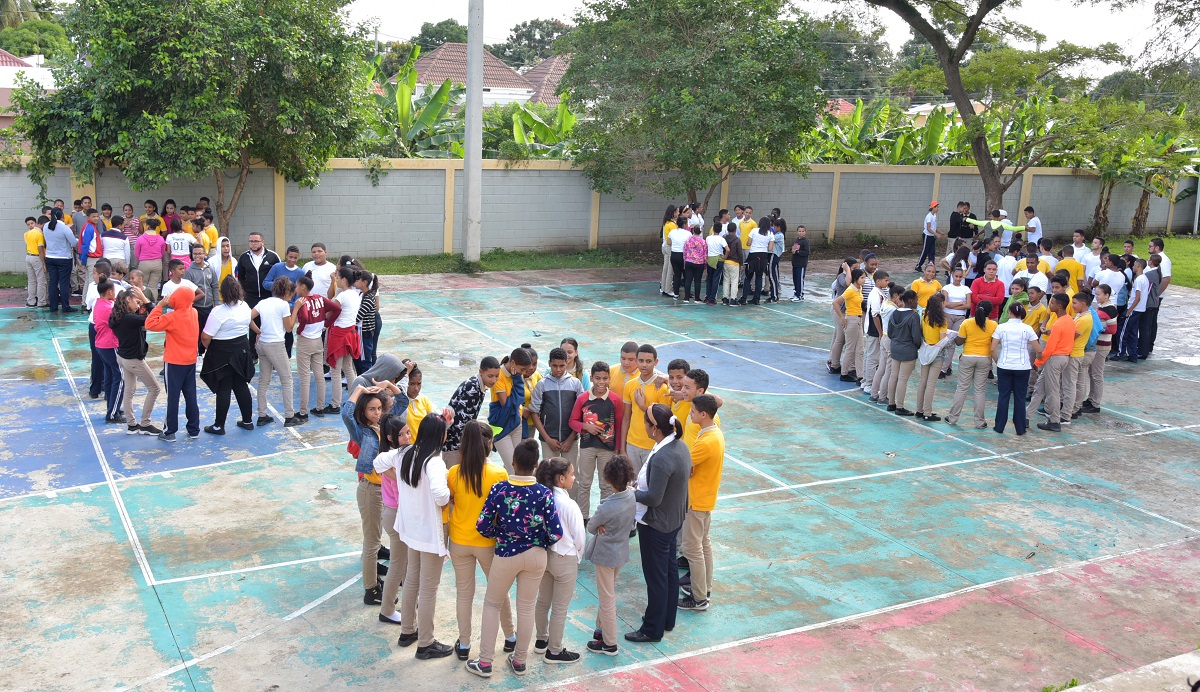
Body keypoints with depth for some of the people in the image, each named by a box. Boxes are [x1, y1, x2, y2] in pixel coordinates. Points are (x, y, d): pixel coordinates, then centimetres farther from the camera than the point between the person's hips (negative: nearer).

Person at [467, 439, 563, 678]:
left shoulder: (499, 489, -15)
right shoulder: (544, 493, -15)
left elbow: (483, 526, -13)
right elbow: (556, 534, -17)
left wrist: (501, 534, 7)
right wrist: (540, 542, 4)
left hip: (506, 555, -1)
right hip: (536, 556, 1)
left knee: (492, 604, 18)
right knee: (527, 608, 16)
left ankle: (484, 662, 21)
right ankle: (519, 661, 30)